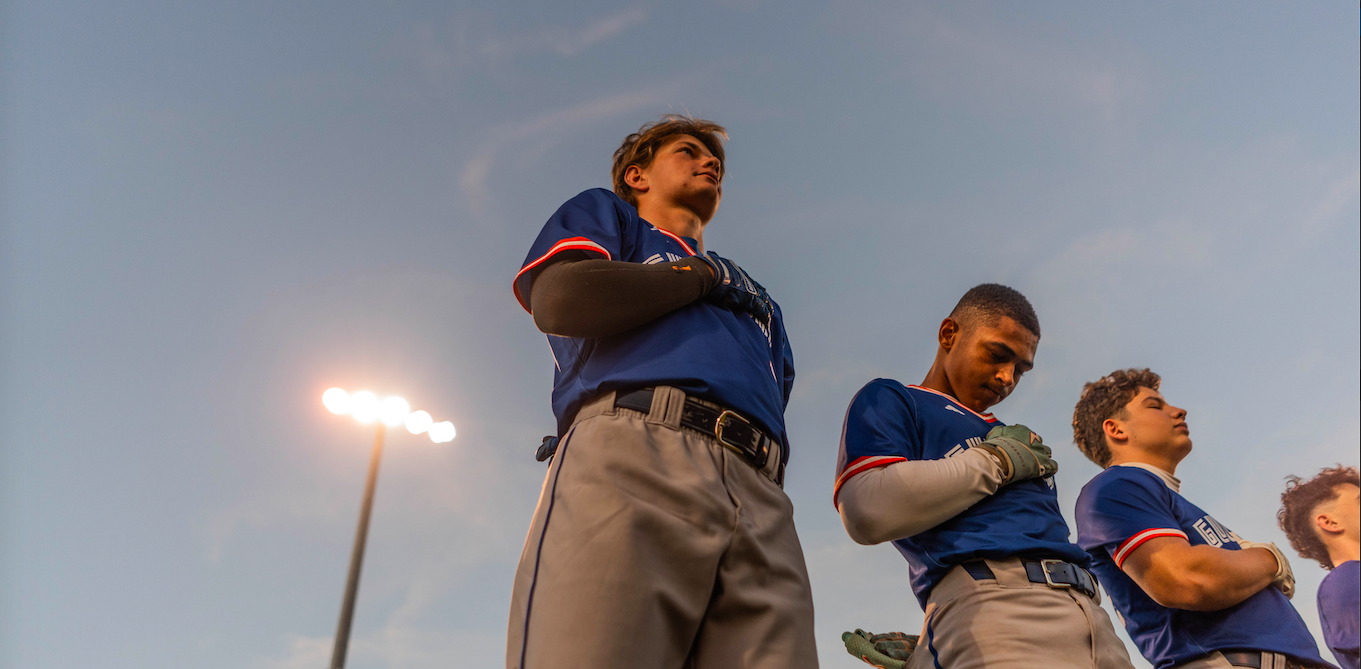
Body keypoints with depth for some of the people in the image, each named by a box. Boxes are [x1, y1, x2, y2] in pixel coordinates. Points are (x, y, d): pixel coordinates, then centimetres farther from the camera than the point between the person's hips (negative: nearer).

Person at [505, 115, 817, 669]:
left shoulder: (754, 297, 41)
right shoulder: (604, 213, 27)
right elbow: (559, 300, 3)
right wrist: (701, 274, 14)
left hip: (761, 503, 5)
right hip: (630, 453, -4)